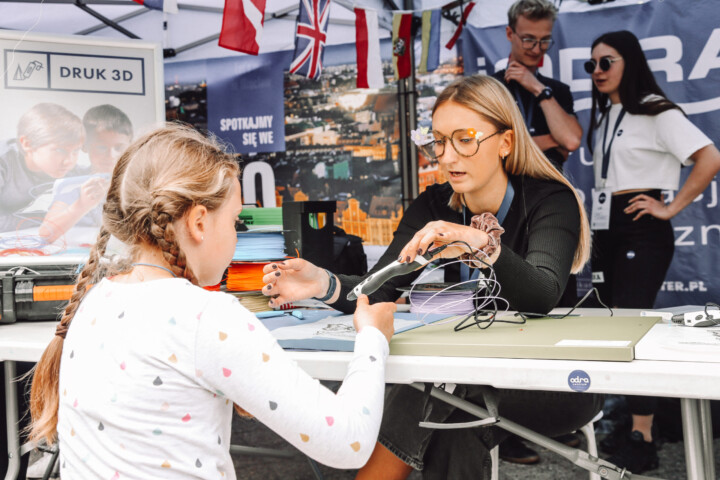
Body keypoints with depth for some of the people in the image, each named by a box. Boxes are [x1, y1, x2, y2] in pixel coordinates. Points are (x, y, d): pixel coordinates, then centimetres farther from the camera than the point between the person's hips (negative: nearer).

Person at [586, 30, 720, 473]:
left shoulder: (656, 112, -10)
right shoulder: (603, 114, 14)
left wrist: (671, 208, -17)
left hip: (642, 232, -8)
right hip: (606, 230, 8)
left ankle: (643, 441, 0)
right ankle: (627, 428, 21)